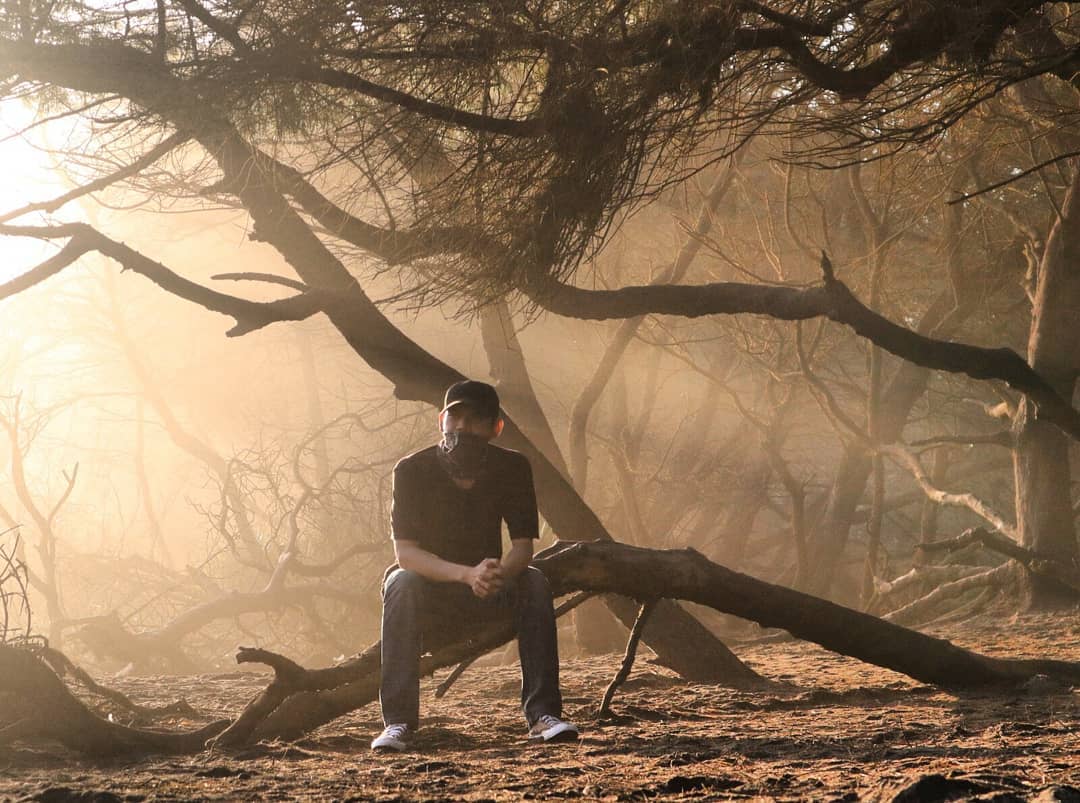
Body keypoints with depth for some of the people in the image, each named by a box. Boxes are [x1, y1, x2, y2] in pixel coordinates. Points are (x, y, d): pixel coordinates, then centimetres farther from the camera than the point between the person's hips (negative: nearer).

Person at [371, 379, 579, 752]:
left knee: (535, 583, -27)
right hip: (430, 588, -2)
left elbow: (523, 546, -14)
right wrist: (467, 574, -42)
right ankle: (398, 722, -38)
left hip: (488, 588, 2)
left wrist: (499, 575, -40)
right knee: (400, 583, -34)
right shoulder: (412, 470, -17)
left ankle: (543, 714, -28)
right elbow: (405, 552, -25)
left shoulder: (512, 467, -10)